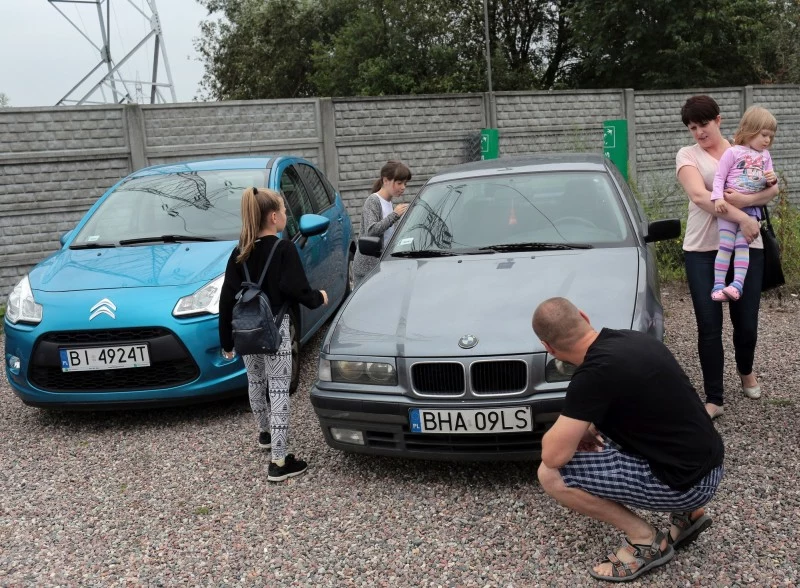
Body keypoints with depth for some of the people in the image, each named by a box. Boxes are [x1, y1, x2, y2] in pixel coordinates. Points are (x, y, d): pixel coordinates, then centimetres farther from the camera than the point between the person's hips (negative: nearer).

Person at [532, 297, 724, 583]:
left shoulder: (595, 371, -21)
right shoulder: (633, 338, 5)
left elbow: (554, 455, -20)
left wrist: (570, 431, 3)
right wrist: (584, 427, 13)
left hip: (688, 482, -9)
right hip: (707, 463, 9)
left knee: (552, 475, -10)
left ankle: (646, 540, 2)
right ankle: (687, 512, 22)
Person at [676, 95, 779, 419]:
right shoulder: (687, 155, 3)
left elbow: (772, 188, -2)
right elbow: (699, 196, -14)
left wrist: (743, 199, -20)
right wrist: (741, 218, -19)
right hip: (702, 249, -2)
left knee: (746, 323, 7)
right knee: (709, 326, -2)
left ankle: (746, 372, 40)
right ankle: (713, 399, 9)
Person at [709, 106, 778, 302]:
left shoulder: (765, 155, 16)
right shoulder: (733, 152, -1)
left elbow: (770, 182, 20)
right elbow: (719, 177, -4)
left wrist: (772, 179, -5)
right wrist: (718, 198, -19)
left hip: (751, 208, 4)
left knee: (742, 245, -8)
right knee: (726, 245, -9)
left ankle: (738, 283, -16)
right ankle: (718, 285, -8)